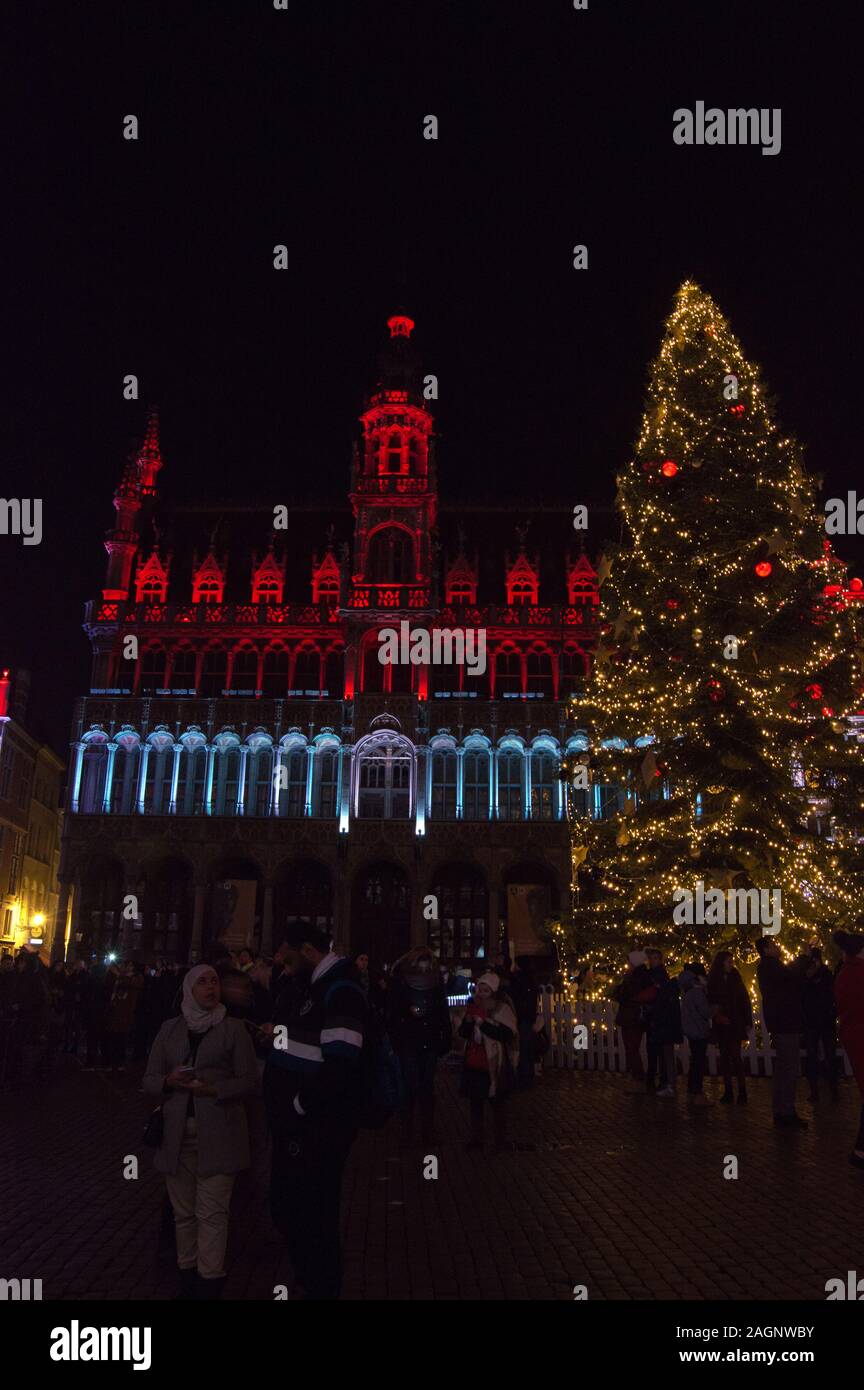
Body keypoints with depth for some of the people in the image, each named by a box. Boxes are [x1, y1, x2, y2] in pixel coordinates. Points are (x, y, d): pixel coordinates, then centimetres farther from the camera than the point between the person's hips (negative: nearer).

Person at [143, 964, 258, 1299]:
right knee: (183, 1211, 10)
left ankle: (209, 1283, 5)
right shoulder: (170, 1029, 9)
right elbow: (149, 1080, 10)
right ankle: (187, 1277, 22)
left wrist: (213, 1089, -16)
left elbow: (249, 1080, -2)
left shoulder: (233, 1028, -1)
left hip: (217, 1132, -3)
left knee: (211, 1212, -4)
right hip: (177, 1131, 3)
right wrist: (169, 1081, -11)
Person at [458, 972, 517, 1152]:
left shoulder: (502, 1009, -10)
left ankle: (500, 1142, 15)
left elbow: (507, 1034, -24)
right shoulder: (474, 1006, 8)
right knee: (475, 1103, 13)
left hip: (494, 1065, -6)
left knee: (497, 1105, 5)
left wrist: (483, 1023, -26)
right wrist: (468, 1021, -10)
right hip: (474, 1065, 6)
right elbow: (463, 1033, 11)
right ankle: (476, 1139, 24)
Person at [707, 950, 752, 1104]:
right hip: (721, 1025, 1)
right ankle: (728, 1091, 8)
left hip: (735, 1023, -1)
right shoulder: (712, 981, 2)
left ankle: (742, 1092, -3)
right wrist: (717, 1014, -12)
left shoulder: (735, 979, 4)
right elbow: (710, 1003, 4)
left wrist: (748, 1022, -2)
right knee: (724, 1057, 3)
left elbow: (745, 1000, 3)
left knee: (736, 1056, -8)